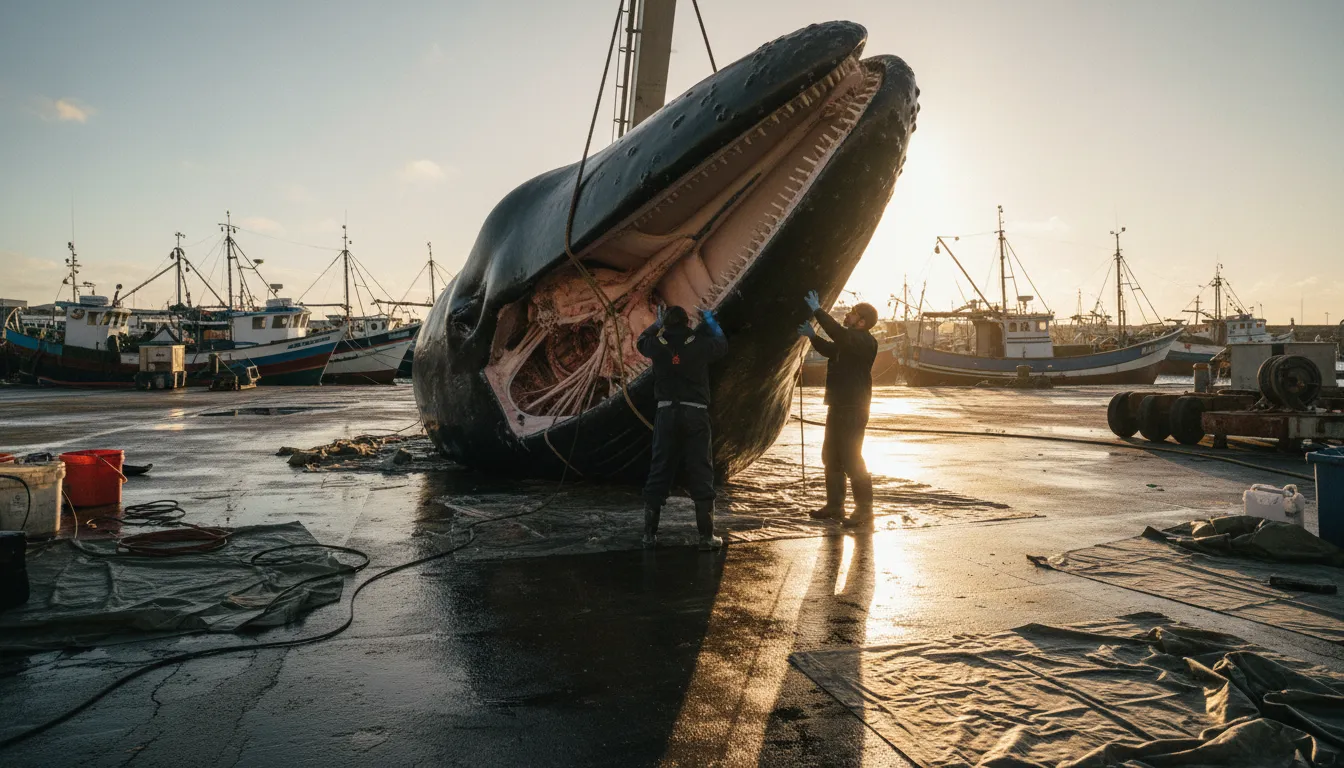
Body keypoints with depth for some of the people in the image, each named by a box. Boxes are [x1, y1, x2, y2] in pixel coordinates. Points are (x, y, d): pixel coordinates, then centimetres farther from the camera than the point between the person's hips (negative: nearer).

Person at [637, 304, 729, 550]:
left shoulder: (657, 344, 0)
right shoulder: (700, 344, -3)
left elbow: (642, 341, 25)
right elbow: (722, 345, 18)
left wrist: (657, 323, 39)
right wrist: (710, 322, 32)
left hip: (667, 413, 2)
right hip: (695, 413, -2)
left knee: (659, 472, 9)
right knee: (701, 474, 1)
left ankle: (650, 533, 12)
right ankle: (707, 536, 1)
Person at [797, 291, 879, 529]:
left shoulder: (864, 341, -15)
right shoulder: (849, 341, 16)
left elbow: (838, 334, -31)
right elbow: (830, 349, 32)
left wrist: (817, 310, -25)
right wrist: (812, 336, 15)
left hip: (853, 409, -10)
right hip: (838, 406, 10)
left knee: (851, 460, -9)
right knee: (830, 457, 15)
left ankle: (864, 510, -2)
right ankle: (834, 505, 24)